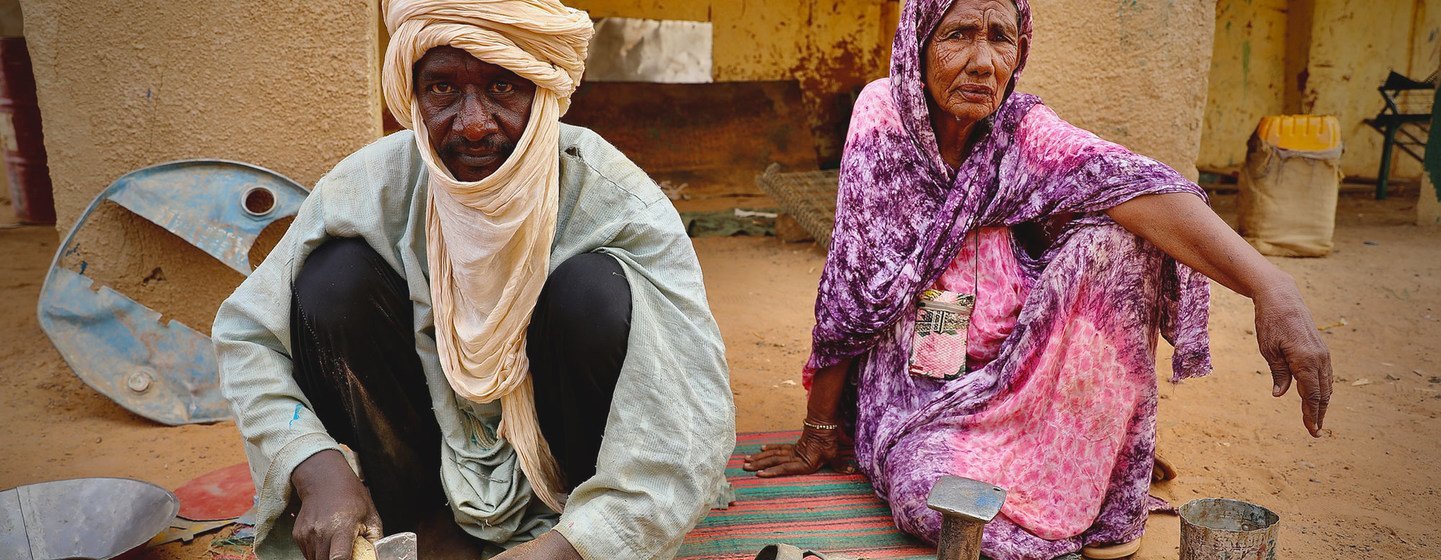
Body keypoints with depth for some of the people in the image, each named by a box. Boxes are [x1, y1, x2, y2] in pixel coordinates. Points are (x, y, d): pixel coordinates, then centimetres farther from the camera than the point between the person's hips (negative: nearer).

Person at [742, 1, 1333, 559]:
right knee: (933, 496, -35)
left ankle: (1108, 504, -8)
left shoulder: (1026, 131, -9)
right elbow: (848, 285, -13)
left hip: (1014, 370, 3)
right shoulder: (883, 113, -12)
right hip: (916, 385, -3)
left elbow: (1137, 187, -28)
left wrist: (1269, 284, -45)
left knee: (1107, 236, -22)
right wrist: (819, 435, -8)